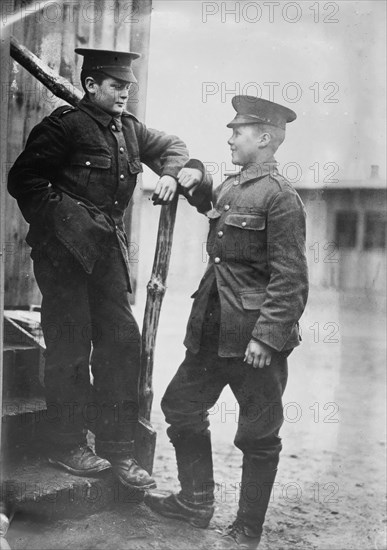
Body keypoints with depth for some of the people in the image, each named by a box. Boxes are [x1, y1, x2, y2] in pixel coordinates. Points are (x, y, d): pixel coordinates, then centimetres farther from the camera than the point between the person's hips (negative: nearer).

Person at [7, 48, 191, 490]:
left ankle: (118, 448, 14)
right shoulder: (64, 125, -8)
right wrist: (60, 219, -14)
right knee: (71, 346, -2)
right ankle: (66, 444, 15)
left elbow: (172, 146, 27)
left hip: (107, 248, 7)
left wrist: (170, 173, 6)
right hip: (64, 250, -7)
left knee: (122, 341, 5)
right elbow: (24, 179, -9)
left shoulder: (129, 128, 13)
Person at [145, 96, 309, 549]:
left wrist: (267, 337, -23)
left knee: (258, 436, 6)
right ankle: (196, 502, 35)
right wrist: (197, 183, 18)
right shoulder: (229, 187, 10)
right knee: (181, 407, 17)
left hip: (256, 338, -9)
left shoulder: (280, 197, -13)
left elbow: (290, 279, -17)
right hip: (212, 330, 9)